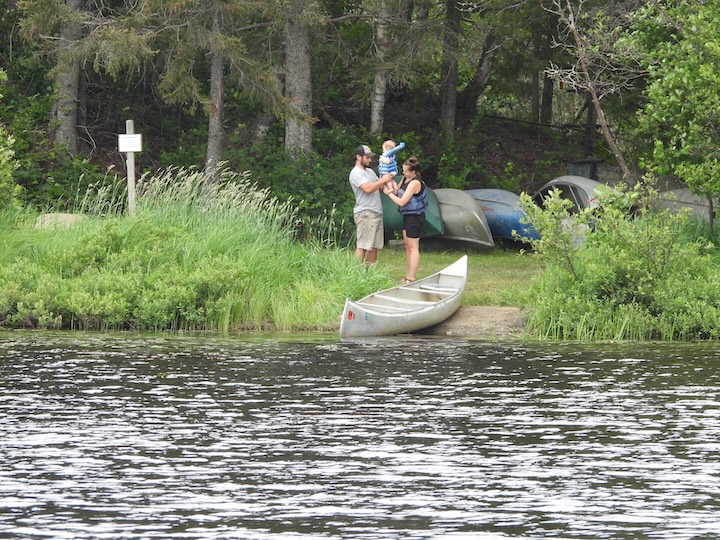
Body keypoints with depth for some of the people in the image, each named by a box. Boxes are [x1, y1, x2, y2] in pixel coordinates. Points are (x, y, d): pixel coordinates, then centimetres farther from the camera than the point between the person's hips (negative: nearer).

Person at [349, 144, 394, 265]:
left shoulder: (370, 172, 21)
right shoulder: (356, 173, -9)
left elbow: (380, 187, 23)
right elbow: (367, 188, -22)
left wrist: (387, 181, 4)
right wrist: (382, 180, -14)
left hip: (376, 213, 9)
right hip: (365, 214, -9)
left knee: (374, 246, 9)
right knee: (362, 246, -13)